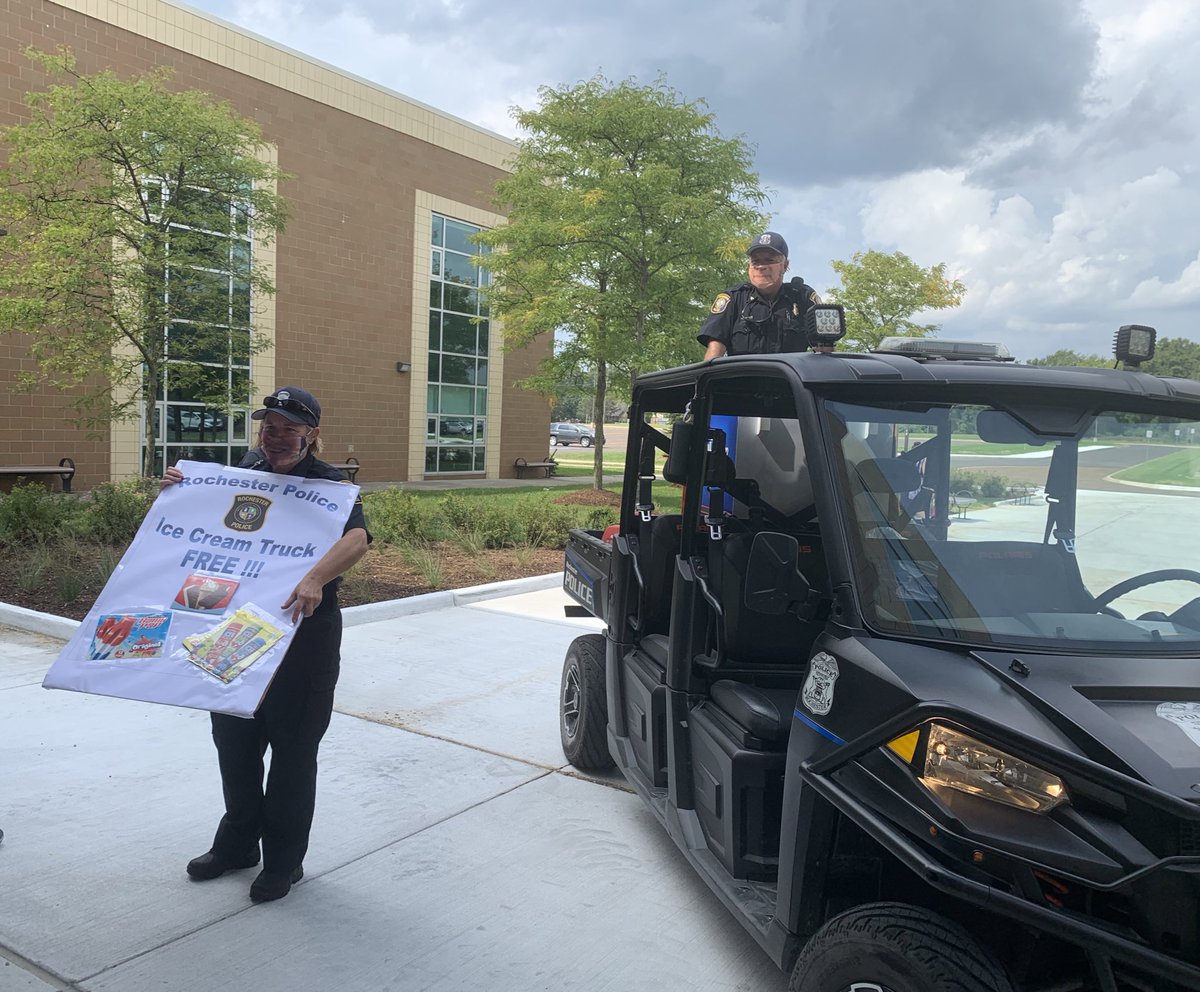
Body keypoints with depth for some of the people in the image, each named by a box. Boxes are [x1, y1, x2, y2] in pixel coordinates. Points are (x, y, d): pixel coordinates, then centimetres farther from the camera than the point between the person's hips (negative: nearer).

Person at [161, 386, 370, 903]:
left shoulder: (328, 484, -13)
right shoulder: (247, 469, 7)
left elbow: (356, 538, -32)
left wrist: (315, 578, -50)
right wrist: (178, 487, 3)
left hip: (304, 633, -6)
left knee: (292, 747, 5)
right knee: (234, 738, 17)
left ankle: (285, 859, 22)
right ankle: (237, 842, 37)